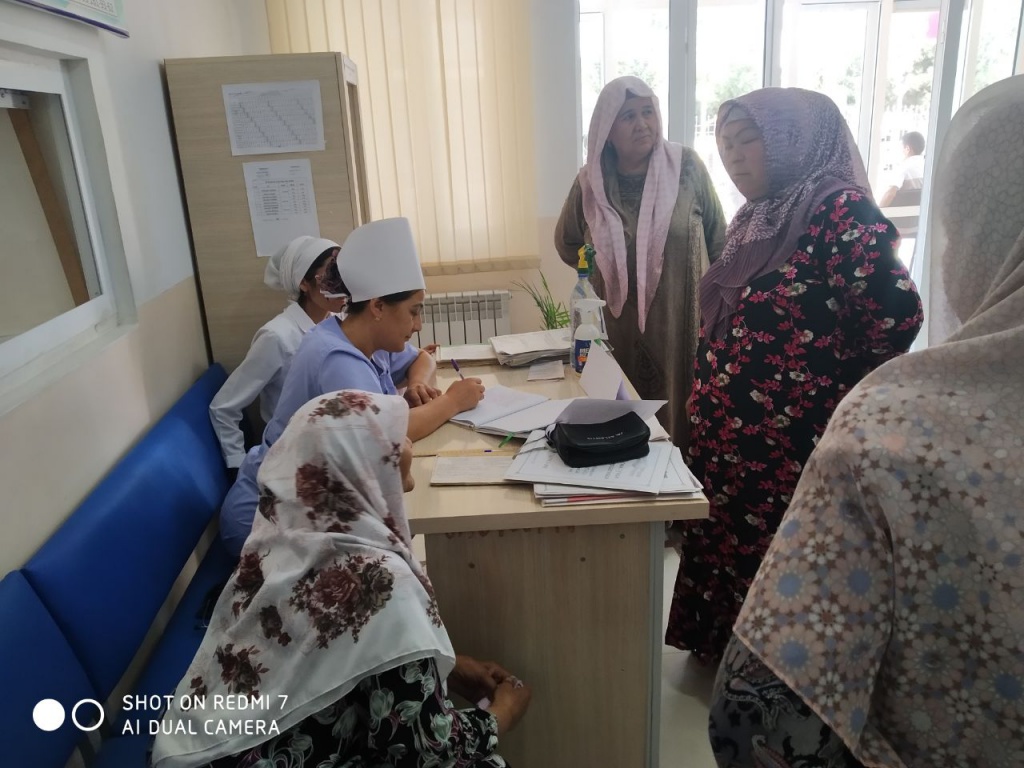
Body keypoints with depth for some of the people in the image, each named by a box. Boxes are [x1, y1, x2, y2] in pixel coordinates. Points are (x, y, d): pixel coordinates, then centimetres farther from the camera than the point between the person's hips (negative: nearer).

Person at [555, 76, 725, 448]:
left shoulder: (686, 166, -4)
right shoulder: (590, 181, 0)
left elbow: (718, 239, 4)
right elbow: (567, 243, 17)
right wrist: (607, 271, 9)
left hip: (683, 321, -1)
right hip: (620, 327, 2)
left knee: (684, 414, 3)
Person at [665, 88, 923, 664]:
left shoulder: (840, 211, -17)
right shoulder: (754, 219, 10)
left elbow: (898, 311, -24)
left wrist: (834, 392, -12)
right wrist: (706, 399, 10)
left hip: (797, 442, -8)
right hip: (732, 435, 8)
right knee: (731, 553, 20)